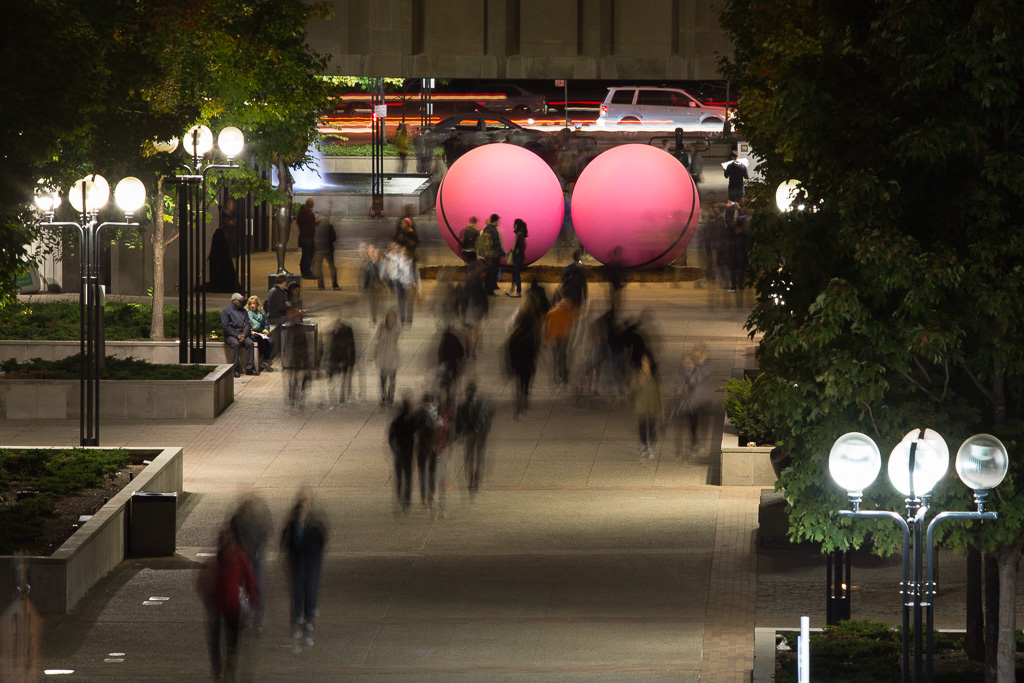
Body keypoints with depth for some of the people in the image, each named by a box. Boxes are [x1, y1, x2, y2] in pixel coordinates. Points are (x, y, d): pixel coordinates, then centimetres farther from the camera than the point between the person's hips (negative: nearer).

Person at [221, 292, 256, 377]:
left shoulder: (243, 311, 20)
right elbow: (225, 326, -6)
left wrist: (244, 334, -10)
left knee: (250, 343, -26)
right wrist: (236, 335, -15)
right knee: (235, 343, -35)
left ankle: (250, 368, -26)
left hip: (242, 334, 4)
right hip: (230, 335, -4)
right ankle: (235, 369, -35)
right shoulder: (226, 311, 4)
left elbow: (247, 324, 11)